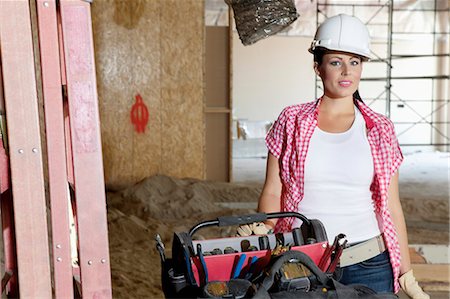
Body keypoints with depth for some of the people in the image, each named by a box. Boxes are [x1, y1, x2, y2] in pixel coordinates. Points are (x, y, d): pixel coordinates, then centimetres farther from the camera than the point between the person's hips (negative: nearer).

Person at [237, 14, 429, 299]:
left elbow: (391, 206, 4)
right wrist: (264, 227, -18)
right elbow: (273, 192, 1)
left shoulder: (380, 129, 2)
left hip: (368, 264, 1)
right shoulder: (292, 121, 0)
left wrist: (407, 275, 6)